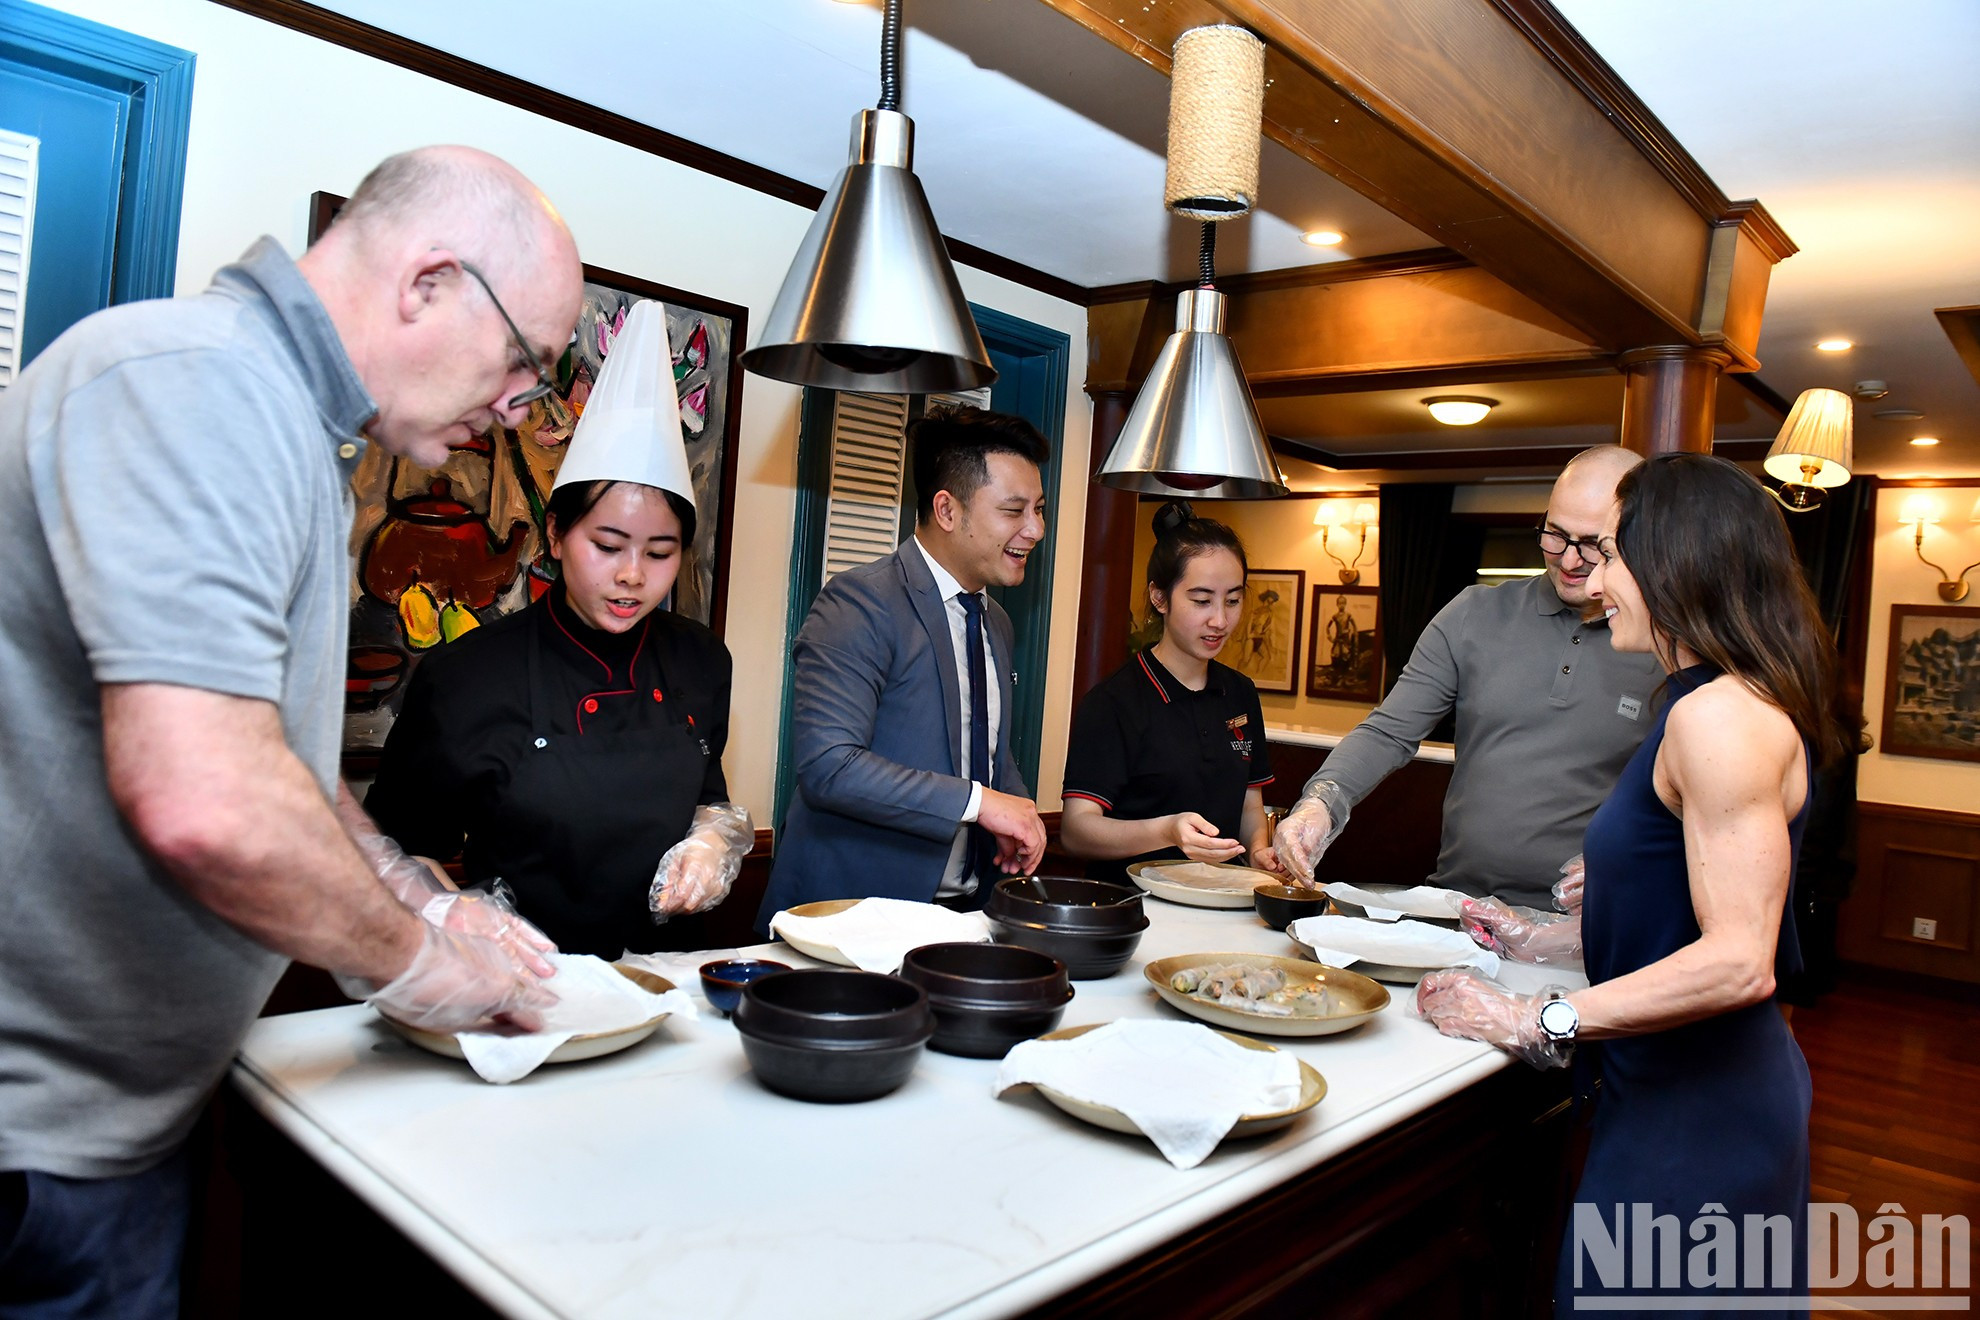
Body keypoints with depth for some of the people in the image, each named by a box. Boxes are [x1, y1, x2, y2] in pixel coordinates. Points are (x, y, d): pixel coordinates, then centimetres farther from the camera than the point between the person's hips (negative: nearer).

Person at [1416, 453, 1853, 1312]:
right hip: (1689, 1091, 10)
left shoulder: (1721, 716, -20)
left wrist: (1540, 1021, -21)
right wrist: (1541, 942, 17)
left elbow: (1737, 961, -25)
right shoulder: (1718, 707, 12)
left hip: (1696, 1114, -9)